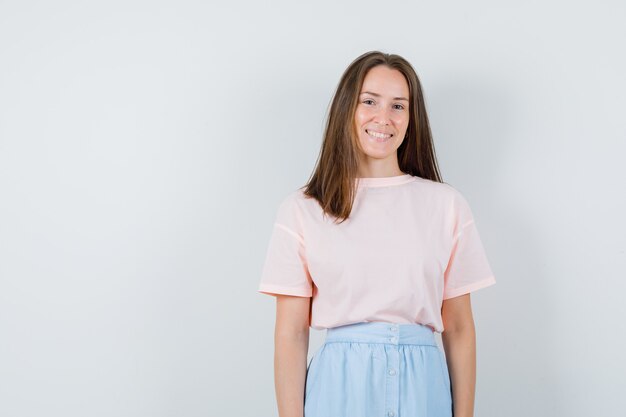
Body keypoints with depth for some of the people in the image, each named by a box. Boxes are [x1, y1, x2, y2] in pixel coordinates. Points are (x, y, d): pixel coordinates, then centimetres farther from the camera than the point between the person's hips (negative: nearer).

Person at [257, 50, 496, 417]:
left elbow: (459, 329, 5)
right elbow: (290, 334, -3)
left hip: (422, 387, 2)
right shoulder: (302, 209, -1)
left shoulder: (446, 204, 3)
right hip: (339, 386, -1)